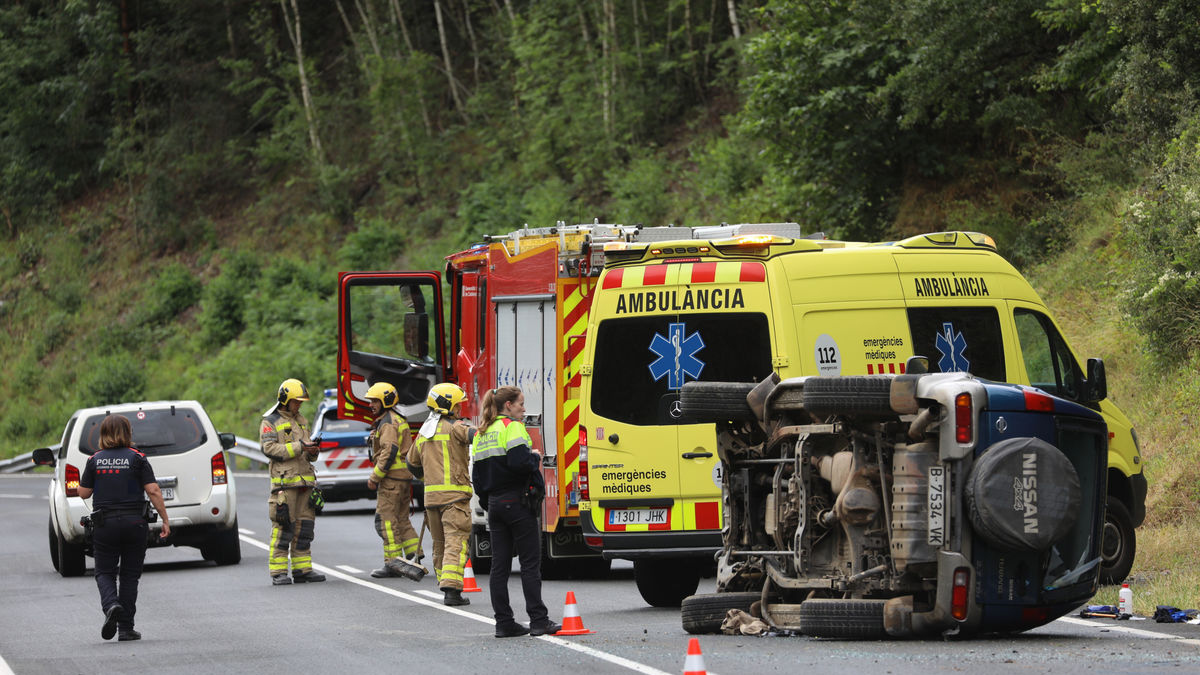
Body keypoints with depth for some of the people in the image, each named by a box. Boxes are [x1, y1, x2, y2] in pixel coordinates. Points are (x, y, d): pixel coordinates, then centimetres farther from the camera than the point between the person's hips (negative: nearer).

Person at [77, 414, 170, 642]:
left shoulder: (95, 460, 1)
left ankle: (110, 605, -21)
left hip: (104, 524, 0)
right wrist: (165, 520, -4)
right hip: (134, 523, 0)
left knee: (105, 572, 10)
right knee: (129, 575, 9)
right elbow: (153, 491, -9)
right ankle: (126, 628, 7)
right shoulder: (137, 458, -3)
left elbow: (84, 493, 4)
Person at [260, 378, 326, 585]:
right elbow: (270, 448, -13)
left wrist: (313, 451, 1)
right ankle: (278, 572, -7)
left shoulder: (301, 421, 21)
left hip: (305, 480, 7)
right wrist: (298, 447, -18)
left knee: (304, 526, 7)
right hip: (284, 481, -7)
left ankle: (302, 569, 12)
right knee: (283, 526, -9)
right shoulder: (270, 422, -1)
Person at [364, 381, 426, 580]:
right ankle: (415, 559, 8)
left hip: (391, 479, -10)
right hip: (403, 476, 10)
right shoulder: (399, 420, 20)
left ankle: (393, 562, -9)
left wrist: (374, 477, -18)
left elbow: (389, 452, -22)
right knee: (402, 520, 12)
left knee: (386, 519, -8)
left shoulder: (388, 423, -12)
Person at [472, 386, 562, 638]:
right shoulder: (512, 427, -10)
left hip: (495, 504, 7)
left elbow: (477, 475, 14)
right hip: (518, 501, -7)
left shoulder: (482, 434, 14)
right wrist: (536, 458, -6)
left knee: (500, 565, 6)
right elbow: (519, 461, -24)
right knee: (530, 562, -3)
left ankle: (504, 622, 6)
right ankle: (538, 620, -5)